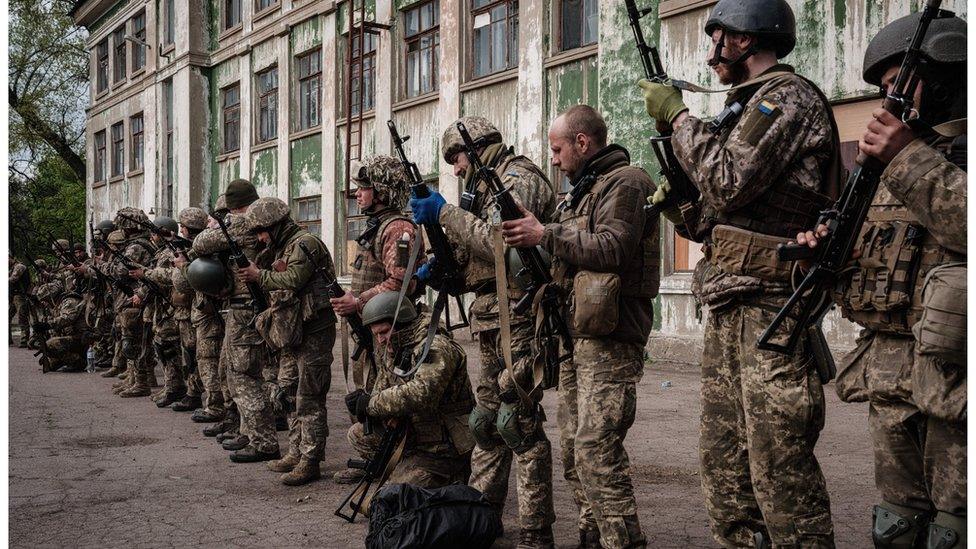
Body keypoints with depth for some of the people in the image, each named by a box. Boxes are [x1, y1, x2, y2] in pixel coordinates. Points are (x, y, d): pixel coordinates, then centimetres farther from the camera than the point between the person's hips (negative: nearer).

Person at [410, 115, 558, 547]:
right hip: (493, 320, 10)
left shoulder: (518, 179, -8)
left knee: (519, 419, -10)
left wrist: (445, 214, -15)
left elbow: (498, 243, -23)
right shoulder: (492, 185, 22)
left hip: (518, 316, -10)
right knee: (487, 418, 14)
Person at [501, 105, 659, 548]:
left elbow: (612, 247, -19)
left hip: (609, 337, -10)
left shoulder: (625, 182, -6)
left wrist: (545, 235, -15)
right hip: (577, 334, 10)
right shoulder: (583, 189, 24)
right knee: (574, 449, 11)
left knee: (597, 450, -16)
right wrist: (531, 237, 13)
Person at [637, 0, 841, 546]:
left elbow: (728, 182, -18)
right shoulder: (753, 106, 23)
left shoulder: (789, 96, -6)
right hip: (730, 311, 10)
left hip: (769, 307, -10)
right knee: (725, 464, 13)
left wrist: (678, 115, -7)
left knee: (779, 466, -8)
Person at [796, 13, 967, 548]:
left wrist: (911, 158, -19)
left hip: (953, 373, -7)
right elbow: (874, 256, 24)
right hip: (890, 378, 7)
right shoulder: (897, 162, 18)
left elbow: (964, 223, -26)